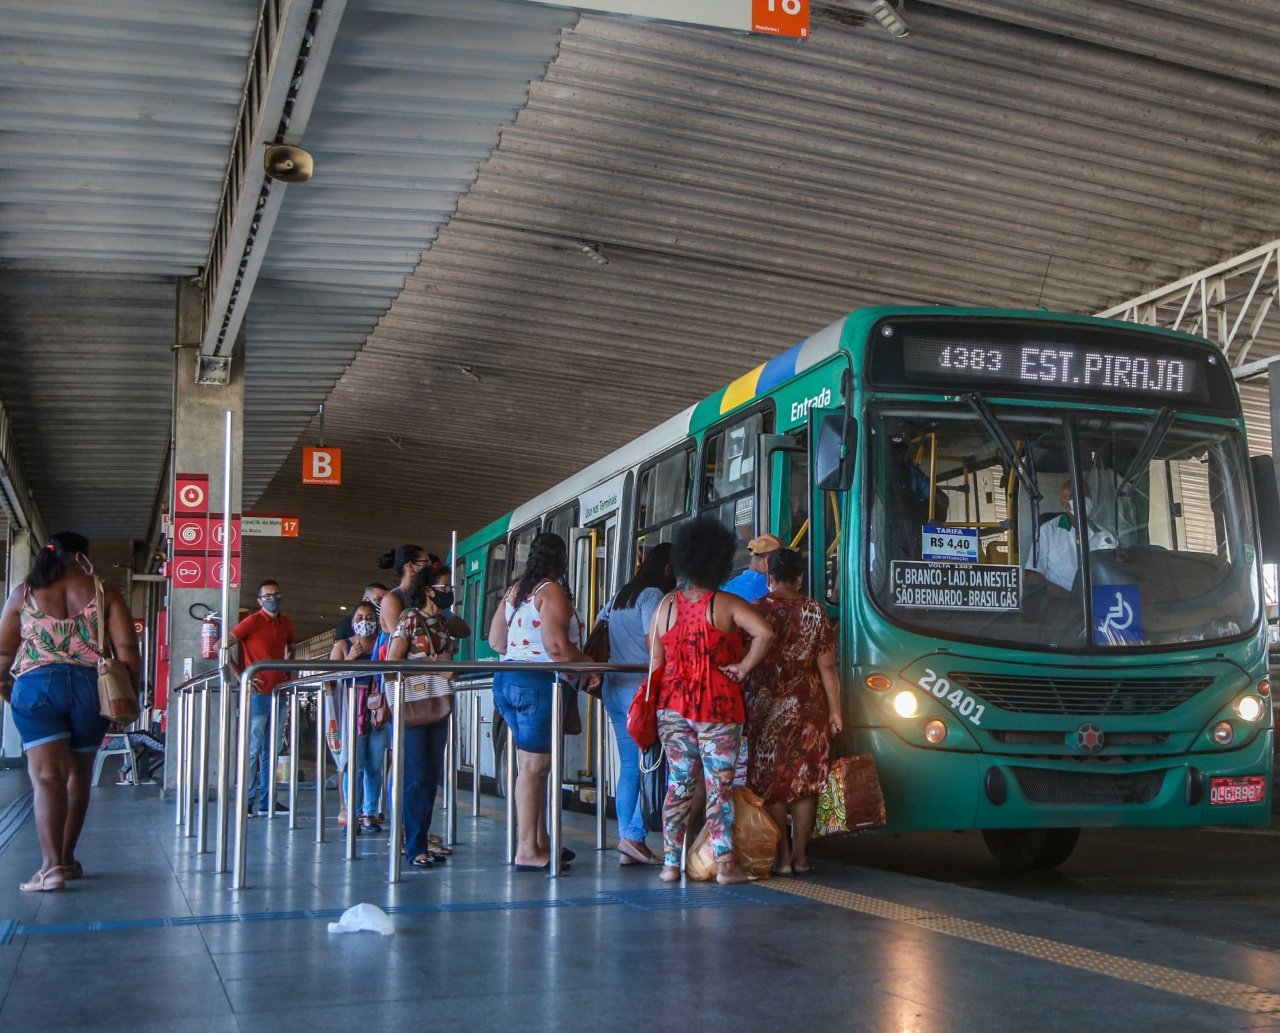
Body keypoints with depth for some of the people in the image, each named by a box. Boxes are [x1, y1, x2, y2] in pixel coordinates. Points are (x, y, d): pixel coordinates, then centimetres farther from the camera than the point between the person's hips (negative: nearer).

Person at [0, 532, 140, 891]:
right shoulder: (103, 593, 8)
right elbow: (126, 648, 0)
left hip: (37, 685, -1)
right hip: (90, 687, 1)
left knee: (46, 776, -7)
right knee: (78, 774, 16)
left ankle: (51, 865, -19)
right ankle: (67, 859, 24)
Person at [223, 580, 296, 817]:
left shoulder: (286, 624, 11)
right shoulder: (252, 622, -8)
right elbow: (222, 647, -12)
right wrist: (240, 676, -14)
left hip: (278, 693, 7)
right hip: (257, 693, -7)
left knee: (272, 750, 10)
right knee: (252, 749, -4)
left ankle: (267, 800, 17)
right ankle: (246, 801, 1)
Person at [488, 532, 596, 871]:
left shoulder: (515, 590, 16)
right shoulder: (551, 591, -10)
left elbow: (495, 640, 18)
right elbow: (558, 648, -18)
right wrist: (591, 665, -6)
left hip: (507, 679, 9)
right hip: (537, 682, -9)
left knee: (534, 764, 13)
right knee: (534, 765, -8)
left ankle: (540, 841, 18)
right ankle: (527, 850, -7)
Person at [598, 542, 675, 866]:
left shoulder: (620, 596, 19)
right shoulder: (652, 595, -7)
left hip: (614, 688, 9)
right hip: (640, 689, -9)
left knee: (629, 766, 9)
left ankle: (627, 845, 8)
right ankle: (634, 835, -11)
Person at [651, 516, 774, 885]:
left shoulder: (666, 606, 6)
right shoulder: (726, 604, -6)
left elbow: (656, 662, 8)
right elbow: (765, 633, -21)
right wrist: (744, 667, -10)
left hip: (673, 706, 4)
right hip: (717, 706, -4)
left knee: (678, 783, 10)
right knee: (719, 785, 0)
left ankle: (670, 863, 11)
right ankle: (725, 863, 1)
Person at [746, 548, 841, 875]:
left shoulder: (755, 611, -3)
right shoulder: (814, 612, -1)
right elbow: (826, 666, -2)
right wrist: (835, 709, 4)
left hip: (766, 709, -1)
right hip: (808, 708, 1)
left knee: (770, 783, 5)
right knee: (805, 781, 7)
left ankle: (782, 858, 3)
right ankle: (799, 857, 8)